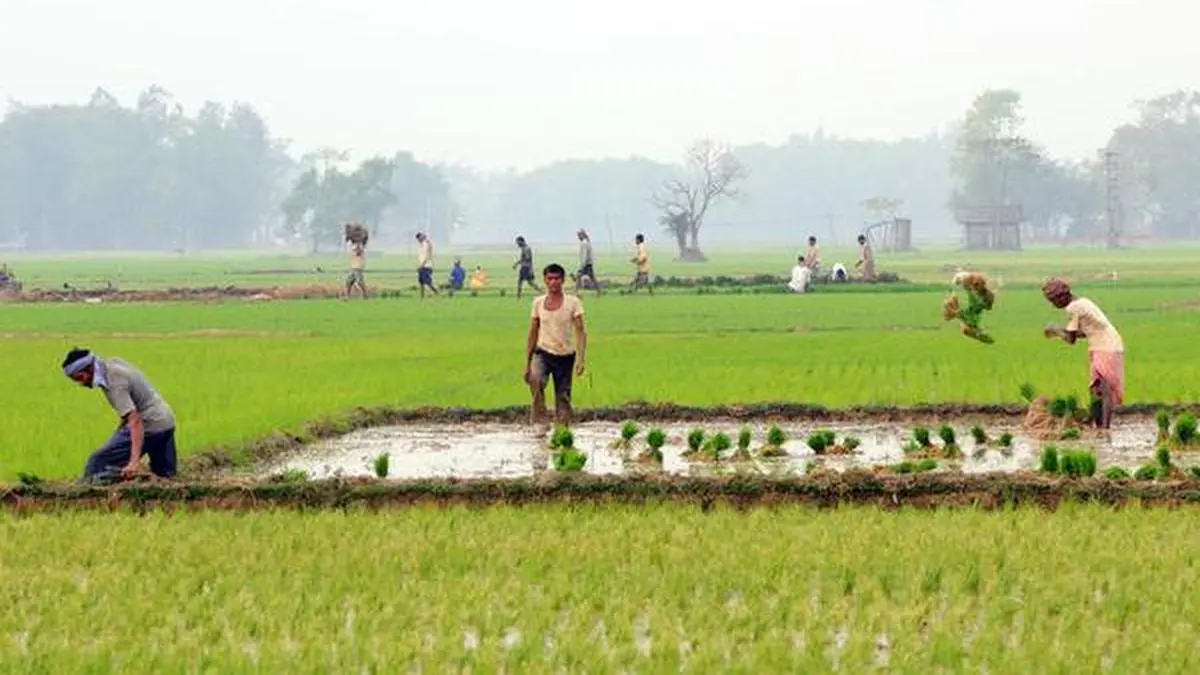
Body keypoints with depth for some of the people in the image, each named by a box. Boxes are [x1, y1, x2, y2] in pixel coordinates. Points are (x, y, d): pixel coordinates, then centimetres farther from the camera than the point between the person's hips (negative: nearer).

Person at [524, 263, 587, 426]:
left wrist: (581, 359, -17)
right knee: (535, 379, -30)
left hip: (565, 356, 0)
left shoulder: (573, 302, -2)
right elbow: (533, 333, 12)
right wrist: (527, 362, 9)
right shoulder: (538, 302, 6)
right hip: (543, 353, 0)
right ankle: (538, 421, -22)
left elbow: (580, 332, -5)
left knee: (563, 397, 1)